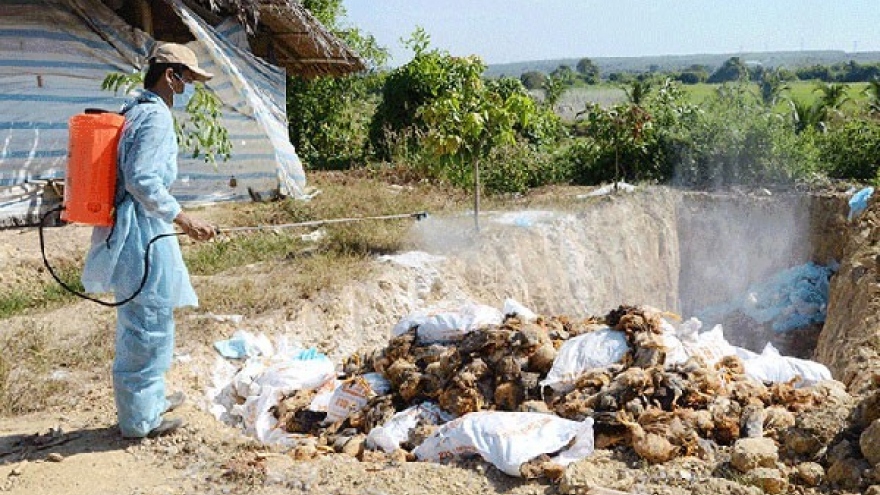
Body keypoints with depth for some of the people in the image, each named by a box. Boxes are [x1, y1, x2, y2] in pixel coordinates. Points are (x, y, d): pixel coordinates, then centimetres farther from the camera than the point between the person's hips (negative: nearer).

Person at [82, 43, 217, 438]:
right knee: (149, 324, -1)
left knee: (138, 322, 20)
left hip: (124, 229, 10)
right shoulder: (156, 116, -14)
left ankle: (150, 399, 36)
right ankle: (140, 419, 10)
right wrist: (183, 220, -21)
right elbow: (142, 179, -24)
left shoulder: (133, 112, 16)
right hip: (143, 232, -10)